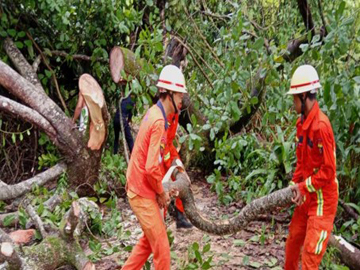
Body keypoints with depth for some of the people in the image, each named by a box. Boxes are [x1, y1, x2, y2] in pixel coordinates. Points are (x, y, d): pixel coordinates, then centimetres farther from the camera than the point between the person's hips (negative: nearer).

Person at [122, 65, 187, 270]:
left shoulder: (155, 114, 7)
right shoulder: (159, 121, -23)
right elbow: (151, 168, -27)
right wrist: (162, 193, -11)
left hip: (140, 189, 10)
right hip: (143, 193, -10)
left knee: (149, 240, 23)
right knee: (162, 248, 0)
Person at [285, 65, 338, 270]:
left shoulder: (321, 125, -24)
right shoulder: (302, 123, 5)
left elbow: (328, 170, -23)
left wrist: (304, 187, -16)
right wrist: (295, 185, 2)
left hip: (322, 197, -8)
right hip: (307, 196, 9)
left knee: (310, 251, -5)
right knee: (293, 240, 20)